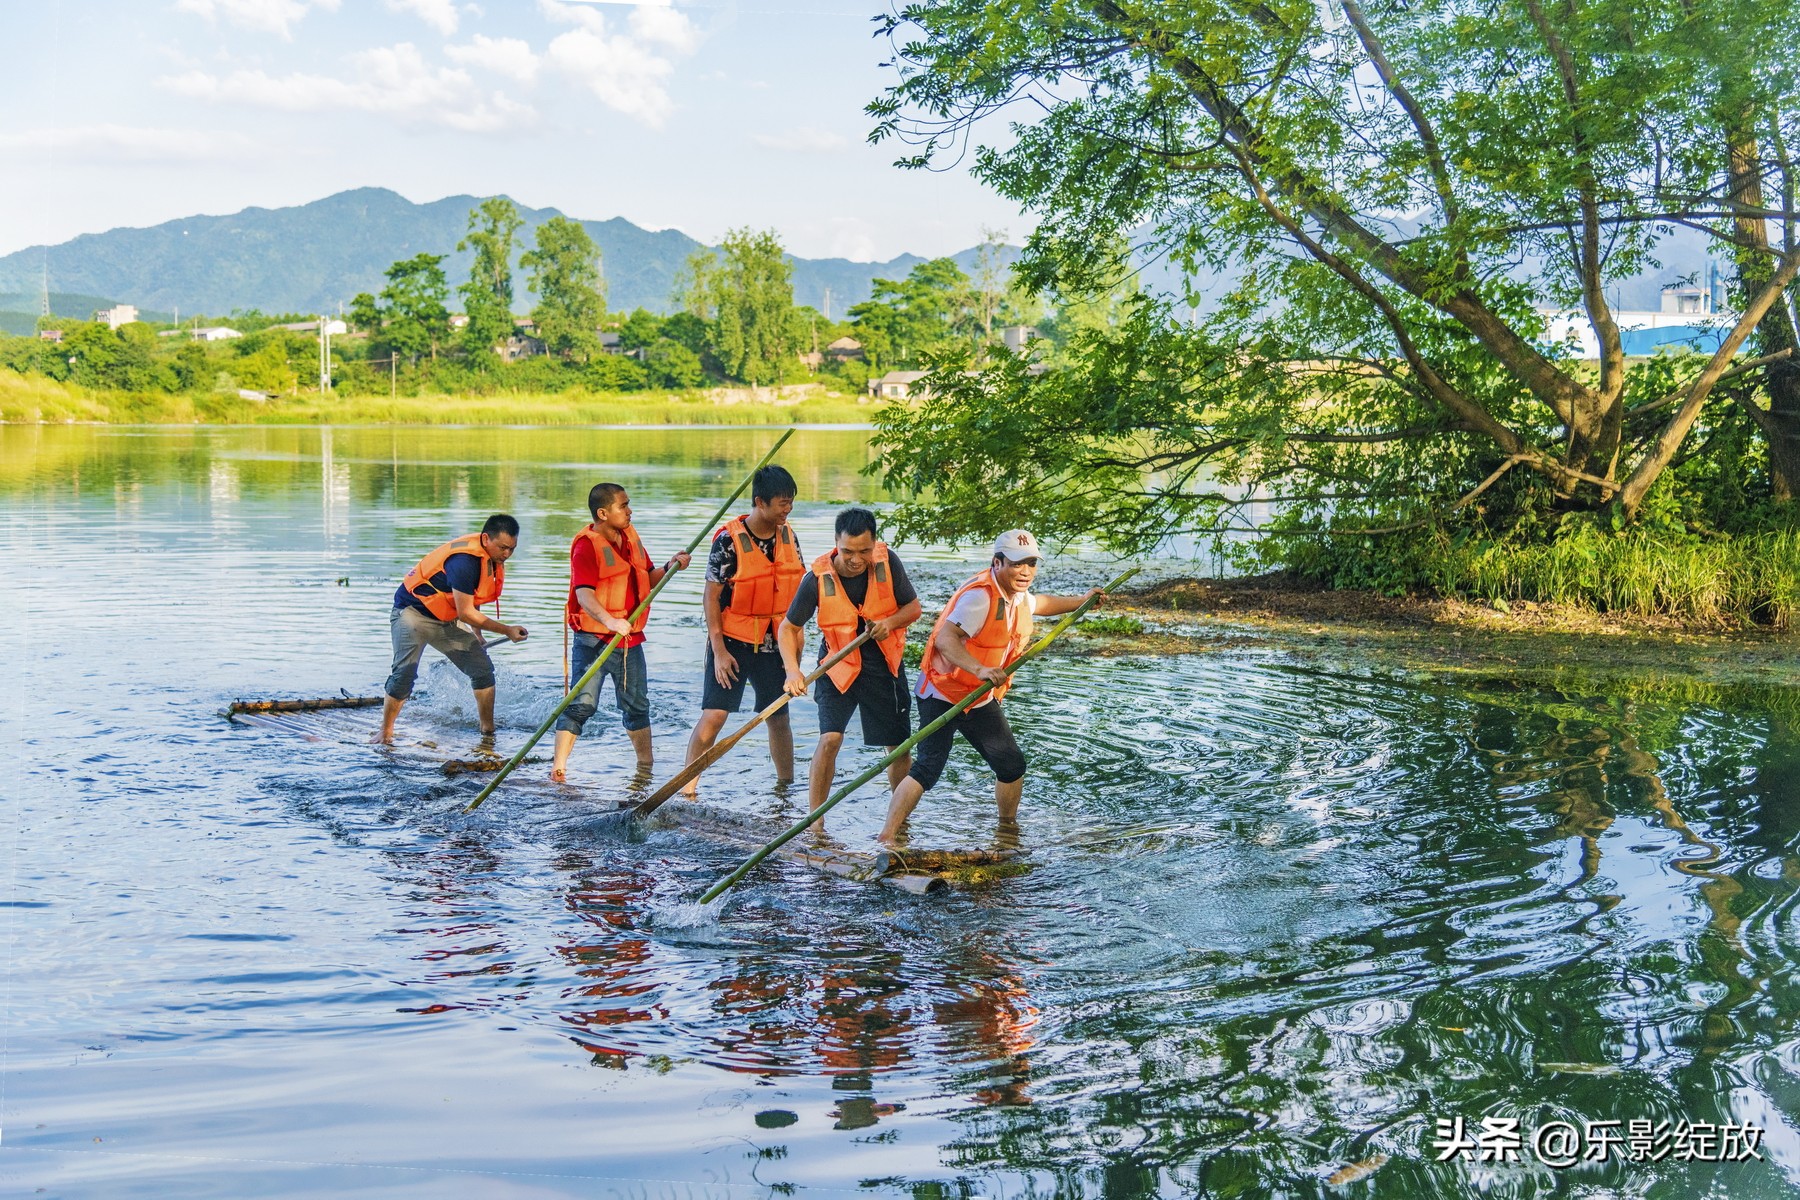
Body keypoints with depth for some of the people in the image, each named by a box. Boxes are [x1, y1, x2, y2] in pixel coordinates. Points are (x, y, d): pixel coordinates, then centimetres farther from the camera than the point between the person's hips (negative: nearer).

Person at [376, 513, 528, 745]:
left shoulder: (493, 558, -1)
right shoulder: (465, 560, -30)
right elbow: (465, 612, -26)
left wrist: (477, 637, 21)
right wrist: (507, 631, -20)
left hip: (444, 621, 9)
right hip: (413, 611, -9)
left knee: (482, 667, 0)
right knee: (405, 673, -19)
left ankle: (488, 730, 9)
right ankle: (385, 732, -5)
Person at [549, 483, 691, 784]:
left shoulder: (630, 537, 10)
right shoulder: (586, 547, -15)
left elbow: (648, 579, 20)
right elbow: (584, 594, -28)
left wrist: (670, 567, 0)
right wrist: (610, 620, -44)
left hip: (630, 639, 7)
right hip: (594, 640, -7)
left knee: (637, 705, 18)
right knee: (582, 703, -14)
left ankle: (646, 765, 32)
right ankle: (558, 766, -12)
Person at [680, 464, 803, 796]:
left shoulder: (787, 536, 2)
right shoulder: (729, 540, -15)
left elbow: (797, 588, 12)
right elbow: (711, 597, -12)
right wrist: (719, 650, -15)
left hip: (773, 643, 5)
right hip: (733, 642, -5)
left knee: (779, 718, 12)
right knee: (713, 716, -10)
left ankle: (787, 785, 26)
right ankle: (687, 787, -3)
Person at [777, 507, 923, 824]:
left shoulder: (887, 562, -15)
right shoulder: (818, 577, -20)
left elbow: (913, 607, -2)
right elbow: (788, 628, -12)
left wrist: (890, 622, -23)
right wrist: (792, 670, -27)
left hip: (884, 662, 2)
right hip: (838, 662, -2)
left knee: (899, 745, 9)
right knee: (830, 737, -20)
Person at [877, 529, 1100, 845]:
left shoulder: (1018, 595, 6)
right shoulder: (980, 596, -25)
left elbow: (1038, 604, 33)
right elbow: (945, 638, -38)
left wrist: (1081, 601, 35)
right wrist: (979, 670, -50)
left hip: (981, 700, 9)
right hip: (942, 693, -9)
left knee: (1012, 765, 10)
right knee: (928, 768, -18)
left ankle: (1008, 830, 32)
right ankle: (886, 839, -16)